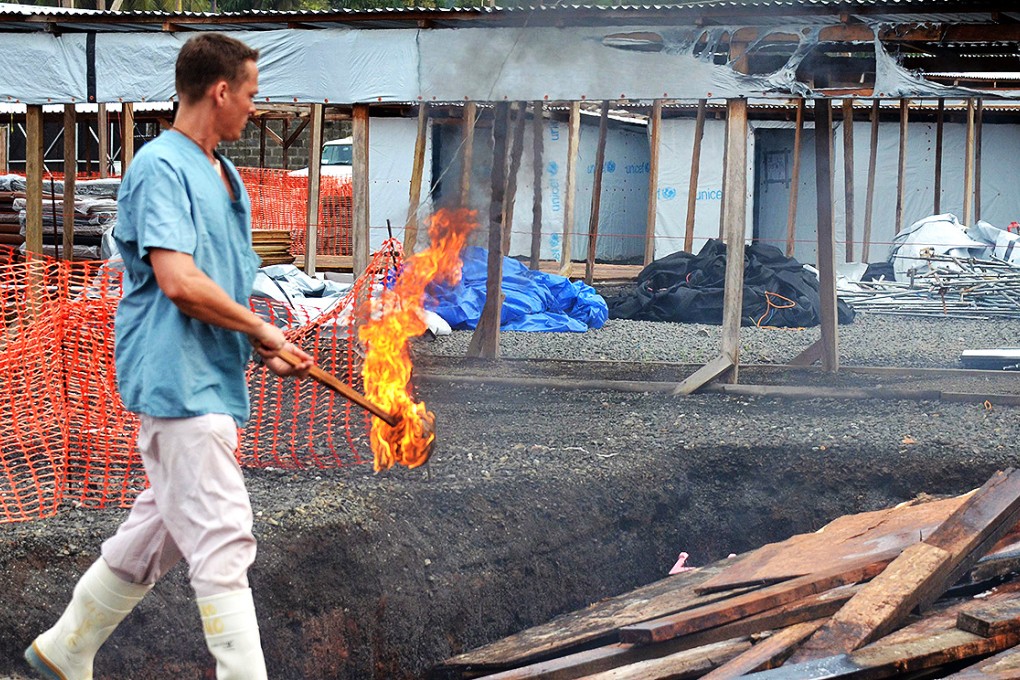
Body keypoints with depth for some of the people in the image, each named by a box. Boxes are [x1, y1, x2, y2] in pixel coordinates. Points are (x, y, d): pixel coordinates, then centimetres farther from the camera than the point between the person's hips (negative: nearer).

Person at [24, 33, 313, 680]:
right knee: (223, 544, -11)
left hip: (214, 383, 10)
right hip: (178, 382, -10)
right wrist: (263, 331, -11)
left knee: (158, 533, 17)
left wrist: (266, 350, 8)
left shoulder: (227, 177, 18)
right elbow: (179, 282, -23)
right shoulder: (161, 167, -13)